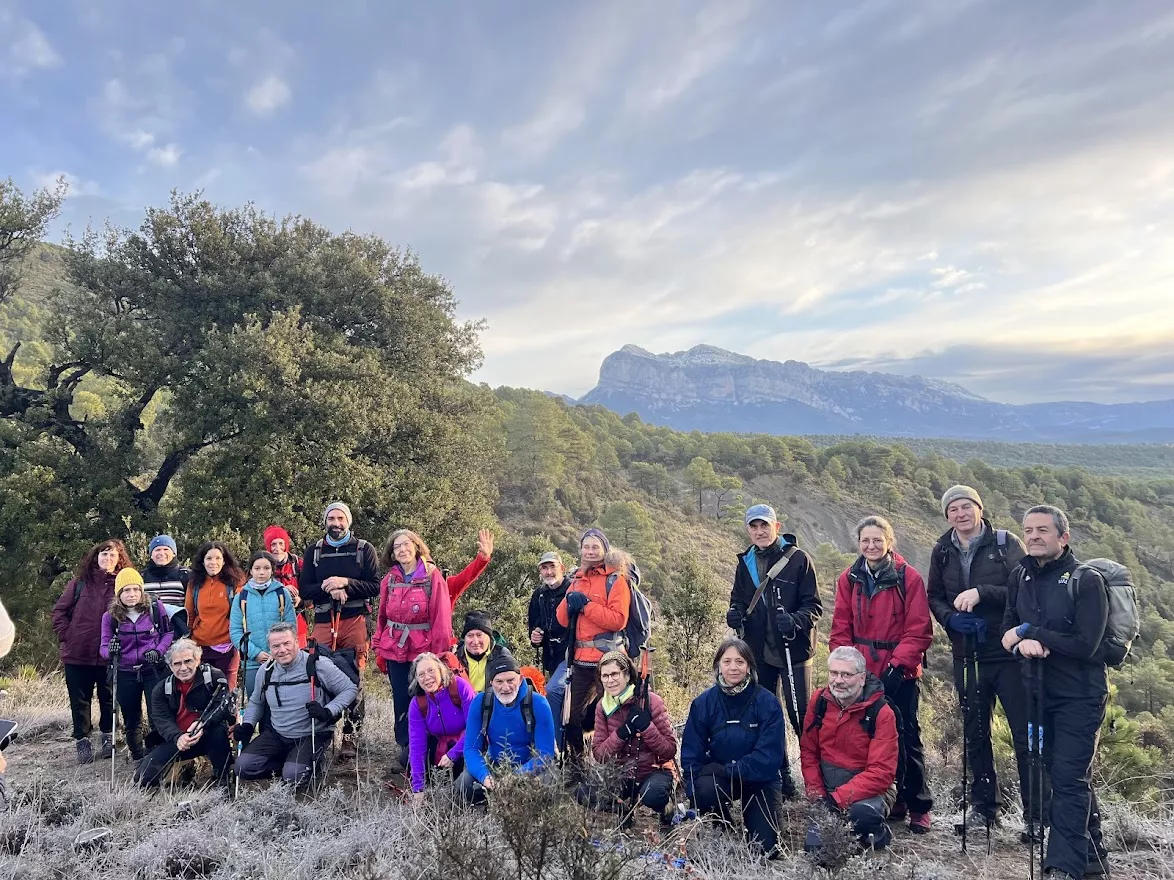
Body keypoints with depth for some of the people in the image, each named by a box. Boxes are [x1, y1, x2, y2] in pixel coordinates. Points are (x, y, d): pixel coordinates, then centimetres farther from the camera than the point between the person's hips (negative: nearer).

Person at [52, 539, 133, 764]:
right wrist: (66, 636, -1)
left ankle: (108, 737, 26)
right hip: (78, 652, 1)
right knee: (80, 700, 7)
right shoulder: (80, 581, 4)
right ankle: (82, 741, 18)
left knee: (108, 698, 11)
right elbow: (60, 611, 8)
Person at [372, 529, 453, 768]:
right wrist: (379, 648, 7)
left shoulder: (432, 576, -5)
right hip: (395, 649, 4)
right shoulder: (389, 579, 8)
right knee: (400, 699, 8)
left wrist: (439, 652, -11)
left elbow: (441, 617, -7)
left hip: (423, 650, -4)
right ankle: (406, 747, 21)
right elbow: (382, 616, 13)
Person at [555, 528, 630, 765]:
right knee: (573, 716, 12)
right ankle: (576, 763, 27)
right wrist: (569, 602, -9)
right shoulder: (578, 579, 16)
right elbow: (563, 620, 10)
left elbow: (618, 619, -17)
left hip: (607, 659, -7)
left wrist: (586, 604, -16)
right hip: (581, 659, 7)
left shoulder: (616, 579, -4)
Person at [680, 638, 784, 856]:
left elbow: (769, 755, -19)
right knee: (705, 789, -32)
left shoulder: (768, 702, -15)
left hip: (760, 779, -1)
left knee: (765, 848, -11)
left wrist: (730, 770, -24)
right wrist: (693, 792, -19)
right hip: (719, 776, 1)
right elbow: (691, 754, -6)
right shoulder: (703, 703, -8)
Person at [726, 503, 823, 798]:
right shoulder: (745, 564, 9)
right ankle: (778, 774, 24)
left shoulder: (798, 559, -6)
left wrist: (795, 620, -25)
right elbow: (738, 600, 20)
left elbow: (814, 606, -6)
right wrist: (735, 614, -2)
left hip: (793, 650, -5)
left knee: (801, 714, -4)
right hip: (759, 651, 5)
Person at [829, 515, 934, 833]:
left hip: (900, 674, -3)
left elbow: (919, 631, -8)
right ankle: (891, 800, 25)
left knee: (906, 736, 1)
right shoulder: (848, 579, 3)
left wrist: (897, 666, -15)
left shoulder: (908, 578, -7)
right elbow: (840, 630, 4)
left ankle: (919, 807, 18)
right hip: (862, 674, 3)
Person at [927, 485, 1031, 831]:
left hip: (1009, 652, -4)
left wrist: (981, 593, -23)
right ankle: (984, 806, 27)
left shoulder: (1005, 543, -5)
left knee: (1025, 733, -1)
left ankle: (1037, 812, 13)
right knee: (975, 734, 13)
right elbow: (934, 597, 11)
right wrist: (951, 618, -8)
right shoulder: (942, 551, 6)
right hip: (967, 656, 4)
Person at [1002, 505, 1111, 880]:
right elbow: (1008, 629, 7)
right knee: (1067, 774, 16)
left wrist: (1029, 631, -17)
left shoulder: (1086, 581, -13)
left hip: (1080, 696, -6)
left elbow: (1085, 644, -19)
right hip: (1039, 693, 6)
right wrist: (1023, 642, -16)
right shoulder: (1021, 577, 6)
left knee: (1069, 777, -7)